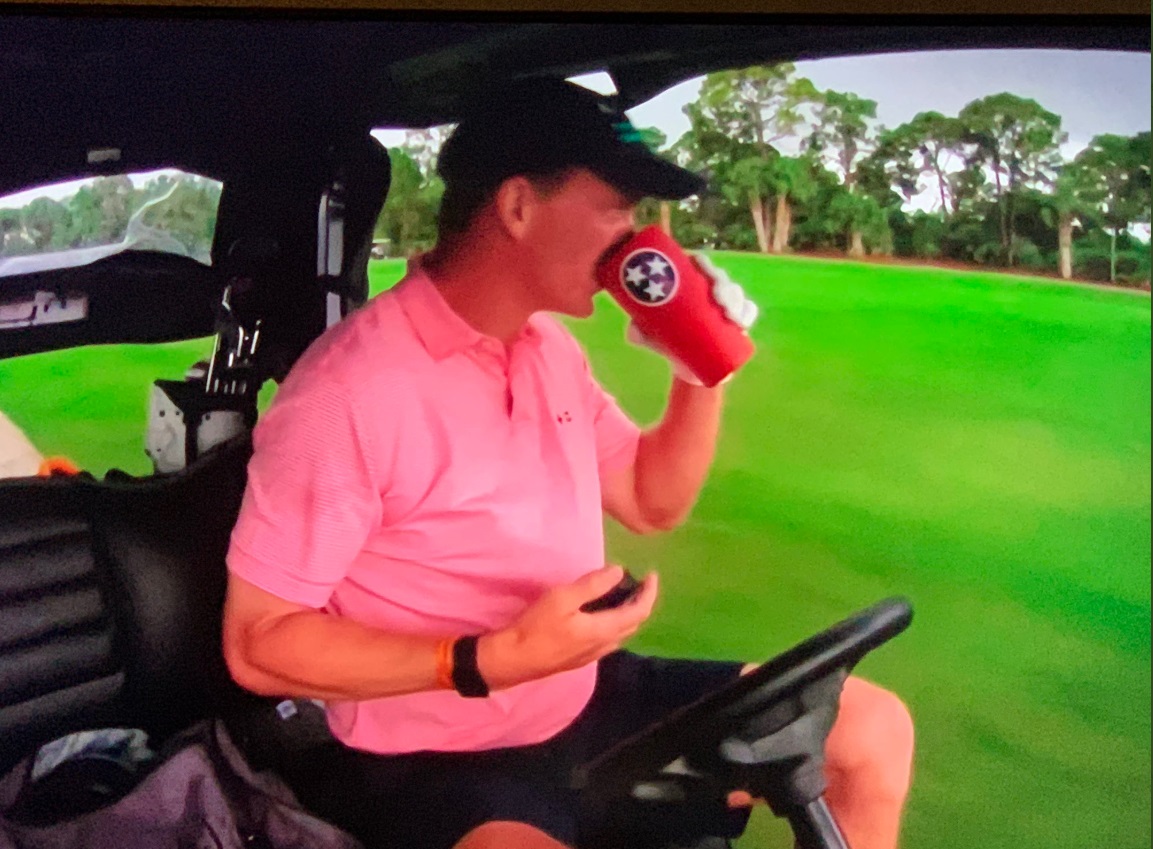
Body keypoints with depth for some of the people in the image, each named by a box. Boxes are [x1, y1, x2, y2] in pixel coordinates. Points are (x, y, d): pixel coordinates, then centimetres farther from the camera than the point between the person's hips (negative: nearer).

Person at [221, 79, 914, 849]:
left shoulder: (551, 348, 5)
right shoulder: (350, 389, -23)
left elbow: (653, 503, 15)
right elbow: (259, 643, -20)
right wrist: (492, 661, -28)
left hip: (592, 703, 8)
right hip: (439, 762, -8)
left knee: (873, 727, 6)